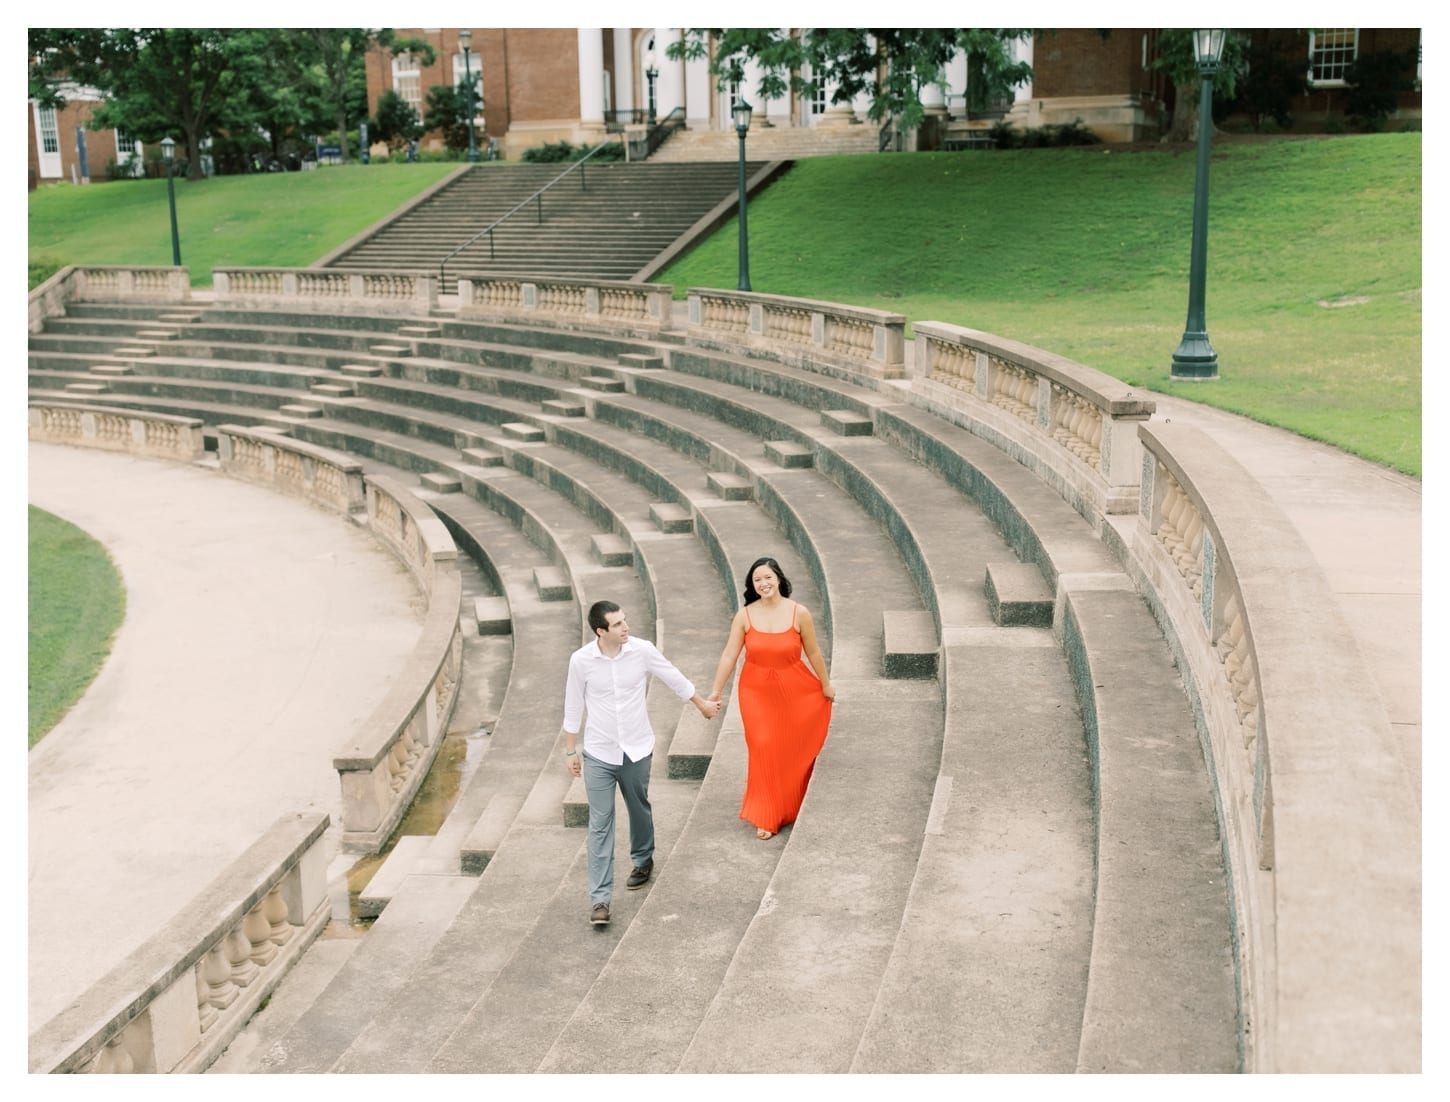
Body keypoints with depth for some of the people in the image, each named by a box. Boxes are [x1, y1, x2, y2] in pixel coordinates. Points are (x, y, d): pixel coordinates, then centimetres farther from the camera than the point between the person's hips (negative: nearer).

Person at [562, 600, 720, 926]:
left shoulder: (642, 650, -12)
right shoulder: (581, 660, -13)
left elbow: (674, 678, 5)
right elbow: (573, 707, 0)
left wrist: (703, 704, 18)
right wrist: (570, 751, 5)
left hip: (637, 750, 2)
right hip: (599, 753, -1)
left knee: (640, 810, 20)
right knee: (600, 824, -4)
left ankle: (643, 860, 48)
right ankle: (599, 898, -2)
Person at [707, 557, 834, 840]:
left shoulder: (799, 613, -11)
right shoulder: (745, 615, -10)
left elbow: (813, 653, 0)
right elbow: (729, 656, -7)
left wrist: (826, 684, 10)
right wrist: (716, 691, -7)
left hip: (794, 690, 0)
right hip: (757, 691, 0)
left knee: (795, 748, 12)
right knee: (764, 750, -3)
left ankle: (792, 807, 36)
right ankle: (766, 816, 10)